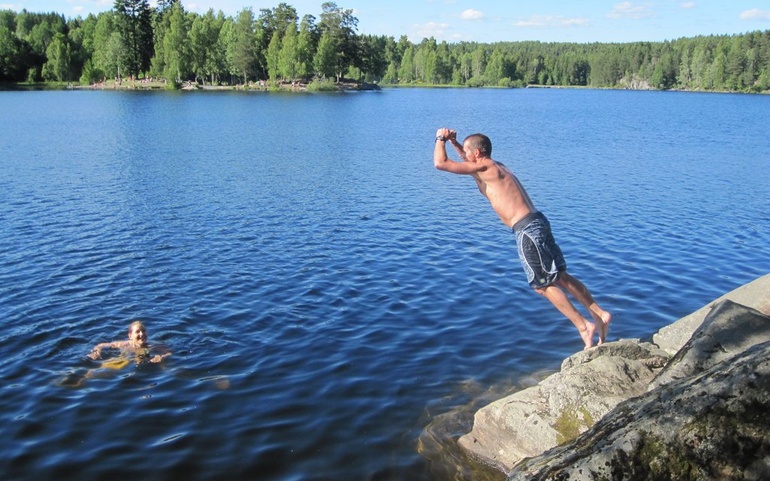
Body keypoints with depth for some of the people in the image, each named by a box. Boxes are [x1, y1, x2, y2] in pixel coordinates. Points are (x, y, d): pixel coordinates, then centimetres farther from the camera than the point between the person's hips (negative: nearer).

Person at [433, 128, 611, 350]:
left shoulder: (484, 168, -7)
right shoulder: (495, 166, 19)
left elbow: (440, 163, -9)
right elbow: (471, 162, 43)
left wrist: (441, 139, 8)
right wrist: (454, 142, 35)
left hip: (527, 230, -9)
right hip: (537, 222, 9)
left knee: (543, 285, 0)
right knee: (560, 276, 15)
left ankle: (584, 326, 3)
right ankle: (600, 314, 17)